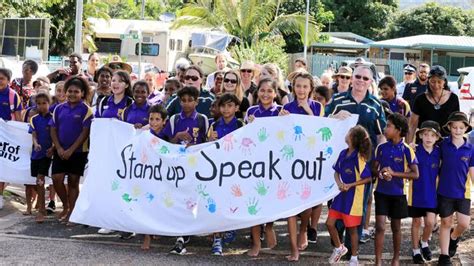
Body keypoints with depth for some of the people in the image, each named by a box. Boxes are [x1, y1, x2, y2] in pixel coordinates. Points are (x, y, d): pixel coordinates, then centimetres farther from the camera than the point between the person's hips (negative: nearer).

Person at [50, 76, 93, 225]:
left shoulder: (86, 110, -6)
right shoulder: (59, 109, 5)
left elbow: (85, 133, -10)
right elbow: (53, 130, 5)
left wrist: (71, 150, -14)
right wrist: (59, 148, -8)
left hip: (78, 151, -3)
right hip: (60, 150, 3)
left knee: (73, 181, 3)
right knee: (57, 179, -3)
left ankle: (71, 213, 12)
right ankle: (66, 206, 19)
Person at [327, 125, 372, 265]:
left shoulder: (360, 158, -16)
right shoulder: (343, 154, 3)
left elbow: (368, 178, -14)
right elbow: (336, 172, 12)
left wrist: (350, 185, -17)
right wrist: (339, 183, -8)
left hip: (353, 197, -6)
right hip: (341, 194, 6)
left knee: (351, 228, 3)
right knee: (330, 223, 6)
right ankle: (339, 248, 29)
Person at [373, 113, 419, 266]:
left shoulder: (406, 150, -9)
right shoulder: (381, 148, 1)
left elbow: (415, 174, -11)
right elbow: (374, 168, 9)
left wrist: (394, 173, -20)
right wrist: (380, 173, -15)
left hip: (398, 193, -1)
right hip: (381, 192, 2)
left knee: (396, 227, 12)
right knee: (380, 226, -6)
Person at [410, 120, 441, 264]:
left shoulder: (438, 153, -4)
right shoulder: (414, 151, -12)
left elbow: (440, 172, 7)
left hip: (431, 194, 2)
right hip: (416, 193, -2)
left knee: (430, 222, -3)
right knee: (416, 222, 10)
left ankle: (424, 242, 27)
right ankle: (416, 250, 24)